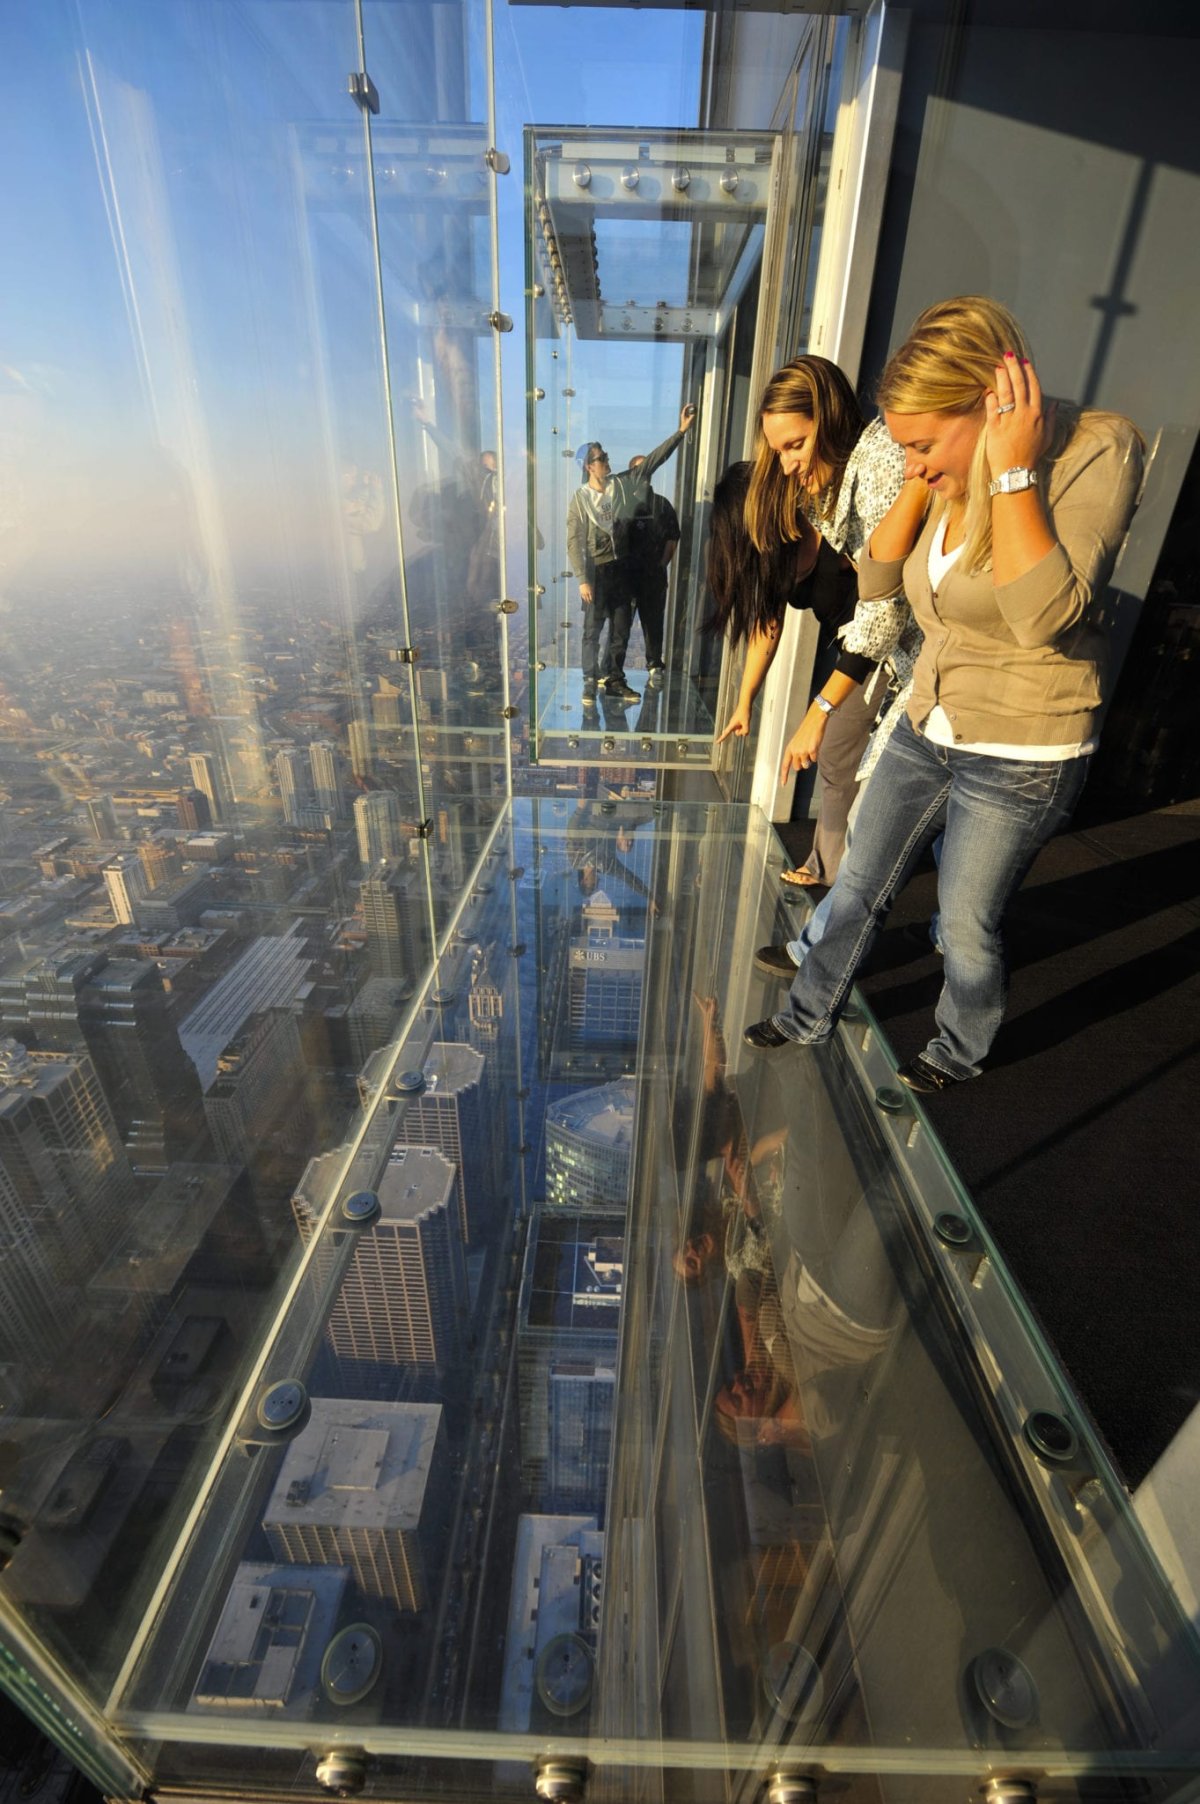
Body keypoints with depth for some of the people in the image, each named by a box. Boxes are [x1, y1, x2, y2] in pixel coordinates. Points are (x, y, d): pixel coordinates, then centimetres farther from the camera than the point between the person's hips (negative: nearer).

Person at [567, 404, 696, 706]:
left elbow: (652, 459, 4)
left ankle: (615, 681, 18)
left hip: (622, 568, 5)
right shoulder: (580, 499, -7)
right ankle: (590, 681, 13)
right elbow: (574, 542, -10)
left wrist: (680, 431, -3)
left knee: (621, 630, 8)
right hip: (596, 570, -4)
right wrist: (582, 580, -18)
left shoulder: (623, 484, 5)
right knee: (593, 630, 2)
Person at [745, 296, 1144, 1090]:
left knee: (966, 927, 9)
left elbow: (1046, 616, -30)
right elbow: (875, 579, 0)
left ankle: (963, 1050, 39)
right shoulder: (955, 477, 1)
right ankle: (811, 1016, 37)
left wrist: (1011, 472, -26)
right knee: (860, 887, 15)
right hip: (926, 730, 7)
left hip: (1021, 758, -6)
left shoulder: (1096, 450, -18)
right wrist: (923, 482, -10)